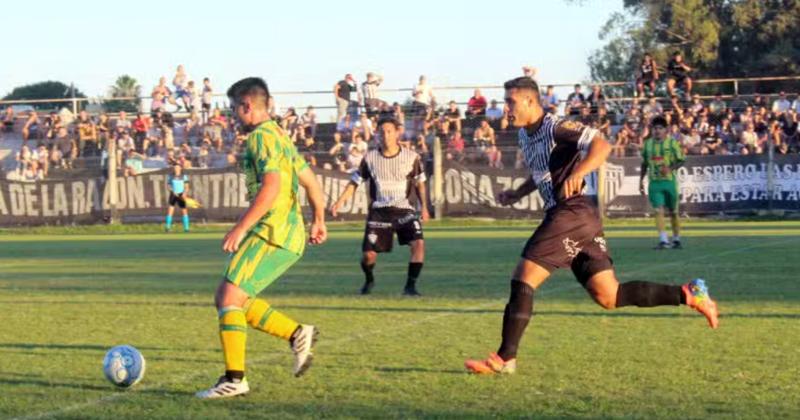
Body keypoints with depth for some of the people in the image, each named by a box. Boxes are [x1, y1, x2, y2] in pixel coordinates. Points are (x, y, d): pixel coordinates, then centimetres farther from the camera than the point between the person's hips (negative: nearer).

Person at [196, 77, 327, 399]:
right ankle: (297, 335, 11)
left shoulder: (262, 136, -10)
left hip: (272, 234, -10)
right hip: (288, 236, 10)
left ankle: (234, 379, -14)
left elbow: (272, 185, -23)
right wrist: (319, 221, 35)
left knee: (229, 297, -11)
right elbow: (310, 181, 26)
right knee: (227, 299, 12)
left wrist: (241, 227, -25)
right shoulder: (280, 136, 21)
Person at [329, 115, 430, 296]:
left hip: (404, 210, 0)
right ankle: (369, 280, 30)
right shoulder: (370, 158, -1)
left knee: (418, 243, -23)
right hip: (379, 211, 0)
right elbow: (355, 182, 7)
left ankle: (410, 285, -10)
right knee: (369, 254, -5)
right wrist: (340, 201, -5)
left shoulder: (411, 157, -3)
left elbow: (420, 183, 9)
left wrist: (424, 207, -1)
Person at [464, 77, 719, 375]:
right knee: (608, 297, 6)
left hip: (571, 213, -10)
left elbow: (601, 145, -22)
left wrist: (578, 173, -36)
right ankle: (688, 295, 8)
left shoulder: (556, 128, -11)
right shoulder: (526, 135, 18)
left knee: (522, 280, -10)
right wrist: (516, 194, 19)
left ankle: (505, 359, -7)